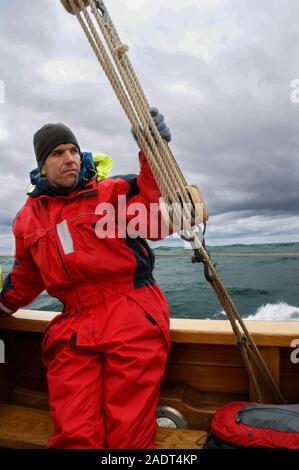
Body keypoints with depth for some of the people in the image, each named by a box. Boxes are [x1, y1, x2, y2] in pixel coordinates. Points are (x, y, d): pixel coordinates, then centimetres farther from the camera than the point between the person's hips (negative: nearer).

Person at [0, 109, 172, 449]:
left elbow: (152, 215, -16)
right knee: (72, 434, 1)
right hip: (73, 331, 3)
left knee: (129, 434, 2)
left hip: (132, 320, -3)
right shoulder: (28, 217, 15)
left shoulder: (112, 191, 3)